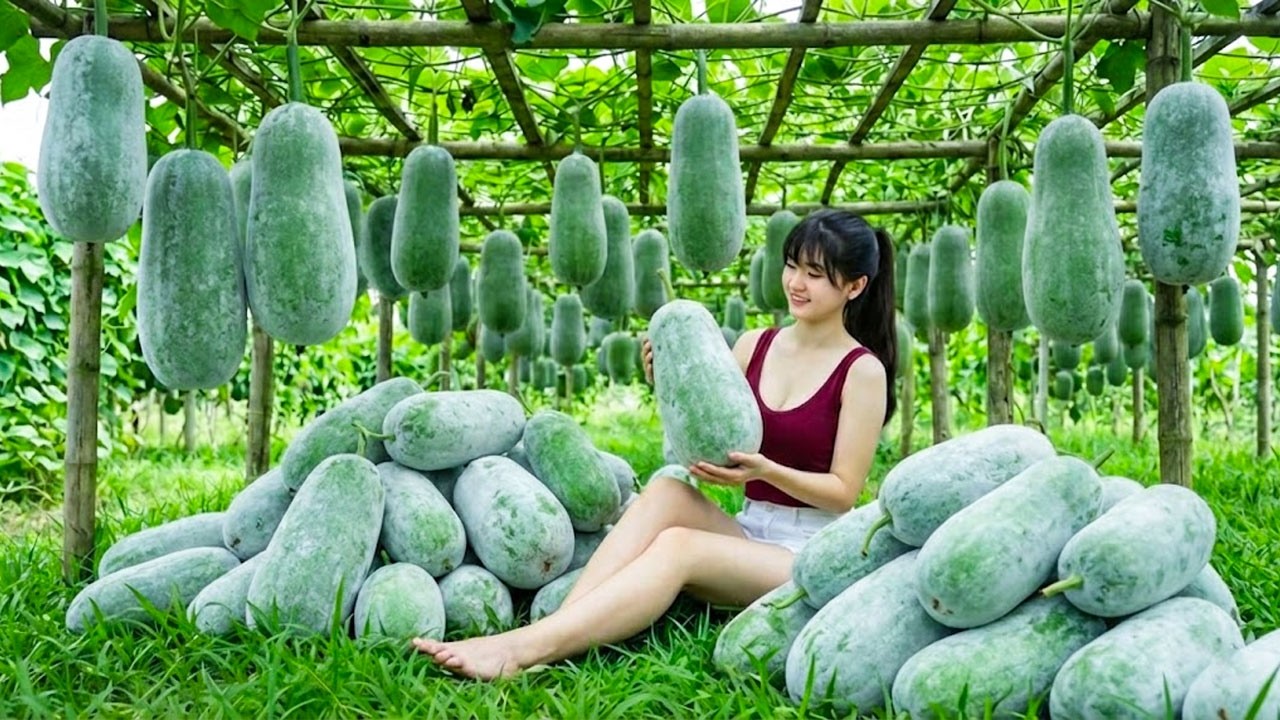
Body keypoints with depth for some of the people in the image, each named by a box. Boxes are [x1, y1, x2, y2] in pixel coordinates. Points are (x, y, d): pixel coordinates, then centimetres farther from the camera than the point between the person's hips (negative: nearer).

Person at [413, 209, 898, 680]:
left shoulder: (862, 371, -6)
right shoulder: (754, 345, 8)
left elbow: (844, 492, -7)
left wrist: (765, 470, -22)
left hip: (811, 551, -5)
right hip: (748, 529, 5)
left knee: (677, 545, -31)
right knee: (666, 489, -26)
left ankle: (524, 648, -45)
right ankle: (557, 626, -40)